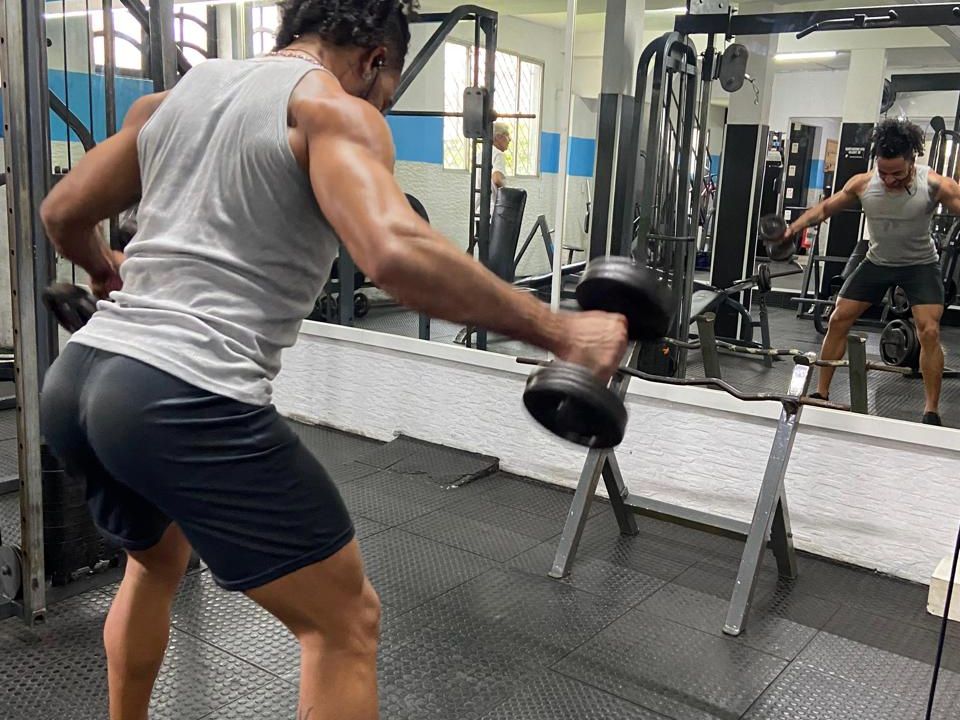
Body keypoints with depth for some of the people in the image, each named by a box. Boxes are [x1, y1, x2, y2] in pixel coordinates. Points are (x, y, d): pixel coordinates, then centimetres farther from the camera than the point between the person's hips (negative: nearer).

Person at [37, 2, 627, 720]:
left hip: (73, 379, 8)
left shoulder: (178, 91, 19)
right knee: (346, 622, 7)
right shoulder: (333, 109, -3)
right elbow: (395, 253, -24)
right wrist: (557, 330, -16)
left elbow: (62, 212, 26)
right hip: (187, 402, -8)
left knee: (157, 558, 36)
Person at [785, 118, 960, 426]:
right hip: (877, 262, 3)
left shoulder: (935, 185, -23)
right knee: (838, 320, 0)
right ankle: (821, 394, 13)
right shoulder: (863, 183, -15)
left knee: (929, 332, -16)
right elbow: (825, 208, -1)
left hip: (920, 265, -3)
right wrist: (792, 228, -11)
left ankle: (931, 412, -3)